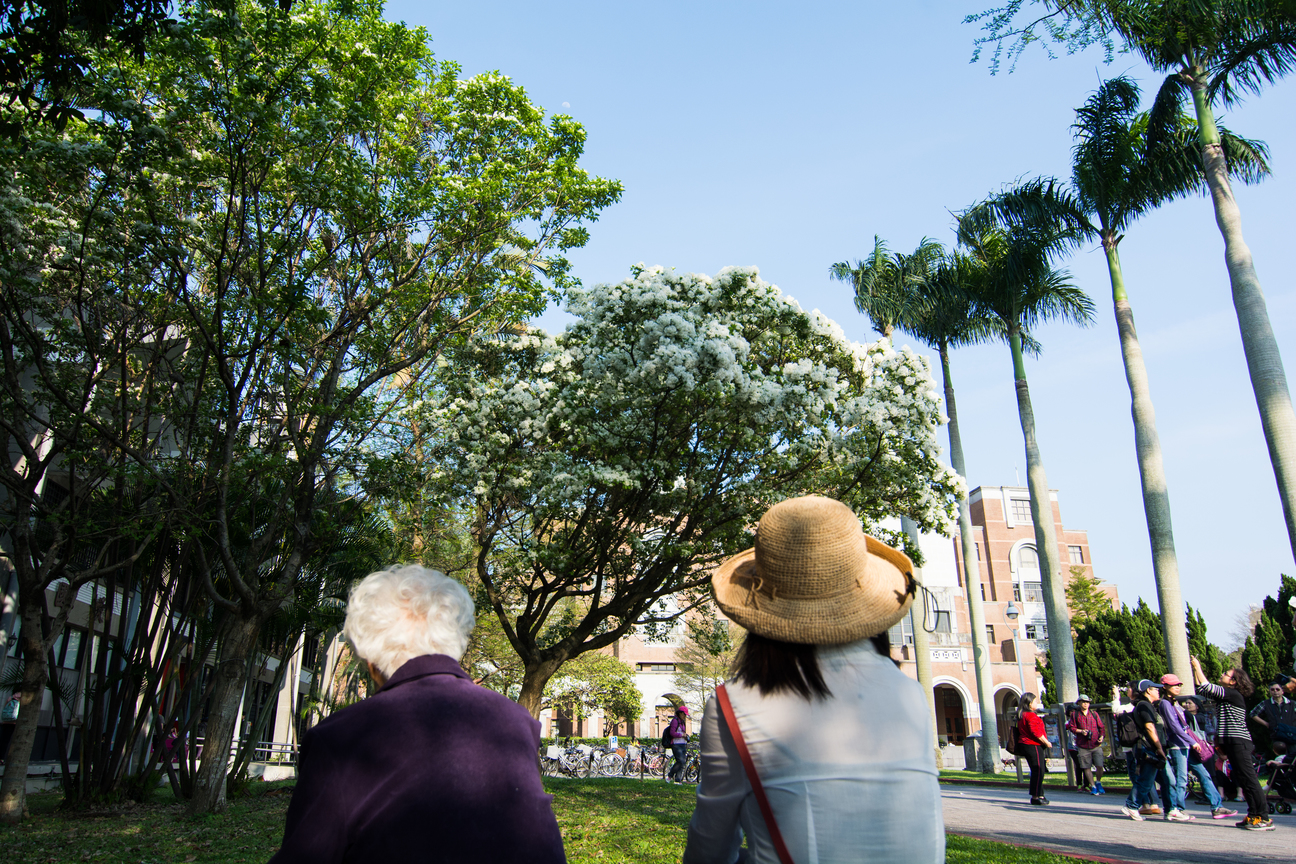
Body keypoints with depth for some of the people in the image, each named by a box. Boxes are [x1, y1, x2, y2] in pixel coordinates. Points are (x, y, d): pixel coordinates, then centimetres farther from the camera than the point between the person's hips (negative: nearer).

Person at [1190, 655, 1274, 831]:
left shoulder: (1234, 695, -11)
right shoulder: (1224, 695, 15)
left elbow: (1206, 686, -17)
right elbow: (1201, 687, 22)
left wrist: (1198, 667, -7)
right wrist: (1195, 669, 14)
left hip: (1239, 742, -10)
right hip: (1232, 742, 10)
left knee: (1249, 778, -9)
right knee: (1243, 780, 9)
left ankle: (1264, 818, -7)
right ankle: (1253, 815, 13)